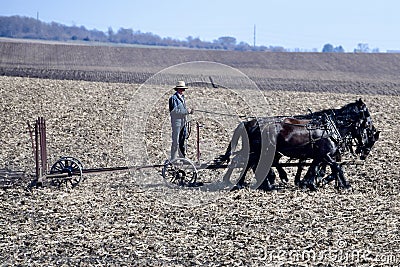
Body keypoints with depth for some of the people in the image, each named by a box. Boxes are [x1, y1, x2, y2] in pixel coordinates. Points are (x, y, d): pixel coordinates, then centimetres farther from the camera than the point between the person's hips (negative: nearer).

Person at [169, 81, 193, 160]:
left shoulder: (182, 97, 17)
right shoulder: (173, 98, -10)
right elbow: (174, 111, -19)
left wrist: (189, 111, 5)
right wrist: (186, 111, -21)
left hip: (183, 122, 8)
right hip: (176, 121, -8)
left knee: (182, 141, 14)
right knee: (176, 141, -6)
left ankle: (182, 156, 22)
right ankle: (173, 159, -2)